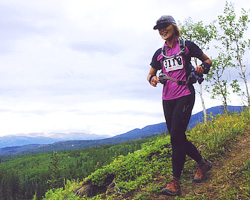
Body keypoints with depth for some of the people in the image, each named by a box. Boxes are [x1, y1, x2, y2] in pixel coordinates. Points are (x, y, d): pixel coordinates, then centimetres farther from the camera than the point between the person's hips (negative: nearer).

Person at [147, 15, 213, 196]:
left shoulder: (187, 46, 3)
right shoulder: (159, 53, 14)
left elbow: (208, 60, 10)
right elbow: (151, 73, 17)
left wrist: (202, 68, -13)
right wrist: (153, 78, -7)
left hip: (185, 95, -5)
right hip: (167, 98, 6)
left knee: (176, 136, -15)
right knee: (178, 138, 6)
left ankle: (175, 182, -9)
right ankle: (203, 163, 27)